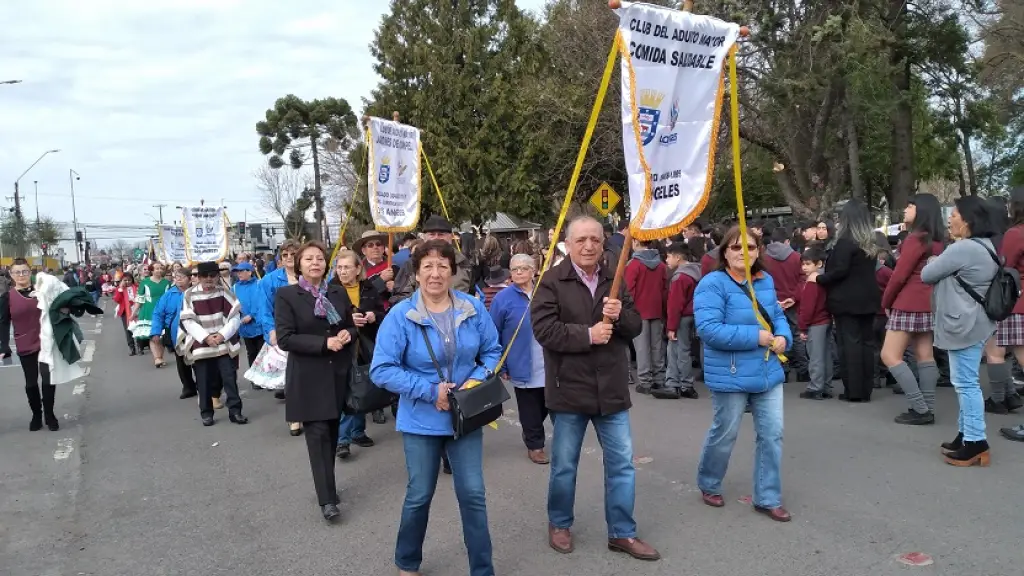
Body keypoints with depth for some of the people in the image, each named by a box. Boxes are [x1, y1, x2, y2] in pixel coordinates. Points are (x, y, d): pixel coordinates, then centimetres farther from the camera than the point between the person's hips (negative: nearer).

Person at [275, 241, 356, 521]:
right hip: (309, 377, -4)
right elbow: (285, 339, -12)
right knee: (318, 434, -6)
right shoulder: (286, 295, -6)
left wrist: (347, 334, -8)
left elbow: (351, 326, 16)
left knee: (332, 433, 13)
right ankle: (327, 499, -1)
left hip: (339, 372, 5)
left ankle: (326, 485, 29)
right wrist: (324, 343, -19)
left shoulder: (338, 292, 8)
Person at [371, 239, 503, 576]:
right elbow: (381, 370, -17)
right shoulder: (400, 315, -14)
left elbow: (492, 352, 5)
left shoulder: (473, 309, -5)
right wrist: (430, 390, -22)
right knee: (419, 495, 13)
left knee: (473, 494, 7)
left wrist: (478, 380, -15)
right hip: (421, 420, -2)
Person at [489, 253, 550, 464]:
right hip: (523, 368, -4)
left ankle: (531, 433, 41)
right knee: (530, 410, 8)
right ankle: (535, 445, 26)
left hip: (549, 365, 4)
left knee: (547, 405, 16)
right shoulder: (503, 299, -10)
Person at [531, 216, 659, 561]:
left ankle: (622, 533, 25)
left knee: (622, 463, 10)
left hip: (611, 389, 4)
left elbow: (636, 327, 7)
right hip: (569, 389, -4)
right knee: (564, 465, 11)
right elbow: (544, 330, -18)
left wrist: (619, 316, -14)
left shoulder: (614, 281, 8)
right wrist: (588, 335, -19)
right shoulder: (551, 282, -8)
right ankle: (559, 524, 33)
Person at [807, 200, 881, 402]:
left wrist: (818, 278, -6)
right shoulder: (870, 243, 12)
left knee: (850, 342, -4)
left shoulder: (845, 241, -13)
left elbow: (840, 271, -20)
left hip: (847, 300, -7)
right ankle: (866, 390, 13)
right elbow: (866, 270, 16)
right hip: (868, 298, 7)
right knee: (867, 342, 8)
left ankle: (853, 390, -2)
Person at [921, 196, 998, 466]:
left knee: (966, 383, -6)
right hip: (973, 321, 11)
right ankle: (966, 434, 22)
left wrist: (935, 260, 7)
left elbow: (927, 275, -11)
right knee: (965, 382, 15)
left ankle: (976, 442, -2)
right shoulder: (984, 247, 15)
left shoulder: (962, 248, -19)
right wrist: (942, 262, 6)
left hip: (964, 324, -11)